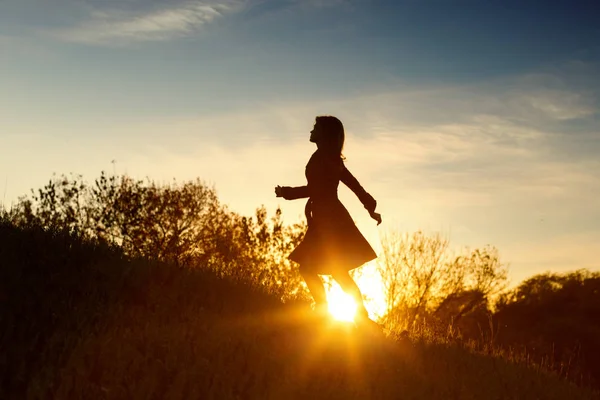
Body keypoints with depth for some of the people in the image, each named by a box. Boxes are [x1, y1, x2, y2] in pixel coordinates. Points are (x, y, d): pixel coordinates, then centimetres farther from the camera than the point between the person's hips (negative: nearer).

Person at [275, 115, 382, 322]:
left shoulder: (322, 157, -12)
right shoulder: (331, 159, 16)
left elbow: (314, 189, -18)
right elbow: (353, 183, 19)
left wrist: (287, 192, -7)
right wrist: (371, 209, 24)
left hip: (329, 220, -9)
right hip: (327, 220, 9)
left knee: (338, 272, -8)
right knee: (307, 268, 11)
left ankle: (363, 316, -5)